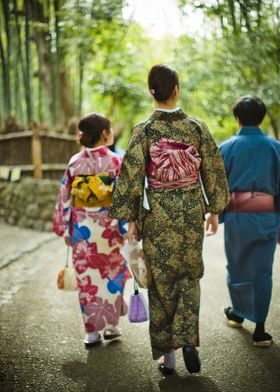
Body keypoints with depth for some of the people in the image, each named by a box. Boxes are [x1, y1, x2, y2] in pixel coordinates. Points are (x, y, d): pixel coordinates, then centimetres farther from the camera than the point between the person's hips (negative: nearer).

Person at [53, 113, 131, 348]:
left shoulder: (75, 163, 1)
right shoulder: (116, 161, -8)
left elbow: (65, 198, 3)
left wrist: (65, 229, 12)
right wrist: (128, 227, -3)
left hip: (81, 229, 2)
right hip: (109, 228, -2)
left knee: (87, 278, 8)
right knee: (112, 276, 14)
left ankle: (92, 331, 12)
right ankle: (111, 325, 21)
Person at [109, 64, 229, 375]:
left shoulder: (144, 132, -10)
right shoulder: (197, 128, -4)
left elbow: (132, 177, -9)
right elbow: (213, 172, 1)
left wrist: (131, 219, -1)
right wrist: (214, 210, 12)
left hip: (157, 215, -1)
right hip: (191, 211, 2)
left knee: (161, 282, 10)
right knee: (189, 276, 18)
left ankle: (167, 353, 16)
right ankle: (188, 339, 1)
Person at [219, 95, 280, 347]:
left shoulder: (227, 147, -3)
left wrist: (218, 215, 10)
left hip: (237, 216, 0)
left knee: (237, 267, 18)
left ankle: (238, 313, 38)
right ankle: (260, 329, 1)